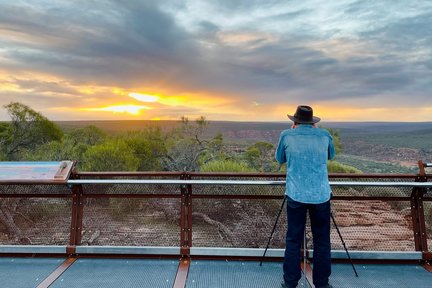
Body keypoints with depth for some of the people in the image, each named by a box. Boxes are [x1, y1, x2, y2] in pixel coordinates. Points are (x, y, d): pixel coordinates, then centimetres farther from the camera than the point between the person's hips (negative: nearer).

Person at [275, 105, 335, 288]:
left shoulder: (287, 135, -1)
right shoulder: (324, 135, 3)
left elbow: (280, 159, 14)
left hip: (295, 195, -1)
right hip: (321, 195, 1)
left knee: (293, 239, 9)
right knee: (322, 240, 13)